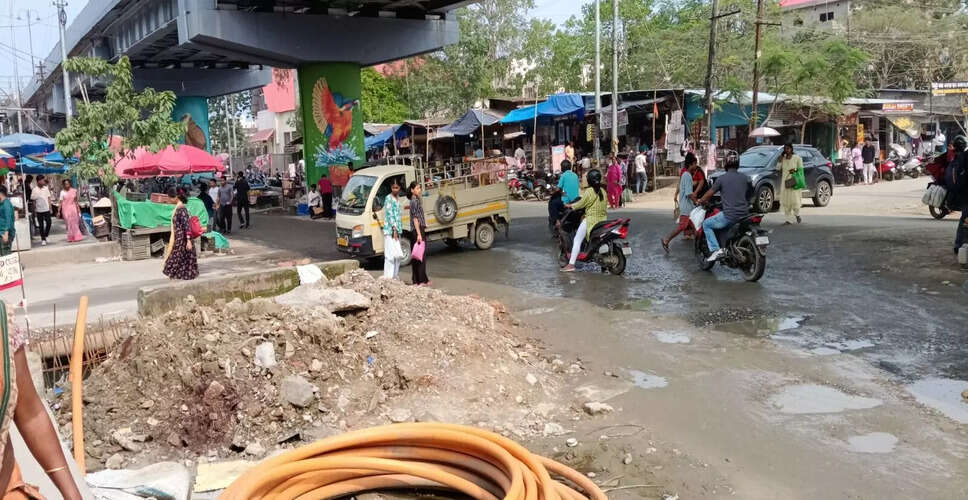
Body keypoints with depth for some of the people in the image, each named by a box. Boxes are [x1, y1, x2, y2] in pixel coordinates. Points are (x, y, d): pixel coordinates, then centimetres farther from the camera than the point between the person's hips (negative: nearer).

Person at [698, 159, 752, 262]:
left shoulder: (721, 178, -4)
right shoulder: (745, 177, 8)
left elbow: (710, 193, 4)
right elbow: (751, 194, 20)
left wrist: (700, 201, 23)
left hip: (729, 215, -5)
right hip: (744, 214, 5)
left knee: (706, 224, 11)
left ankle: (715, 250, -5)